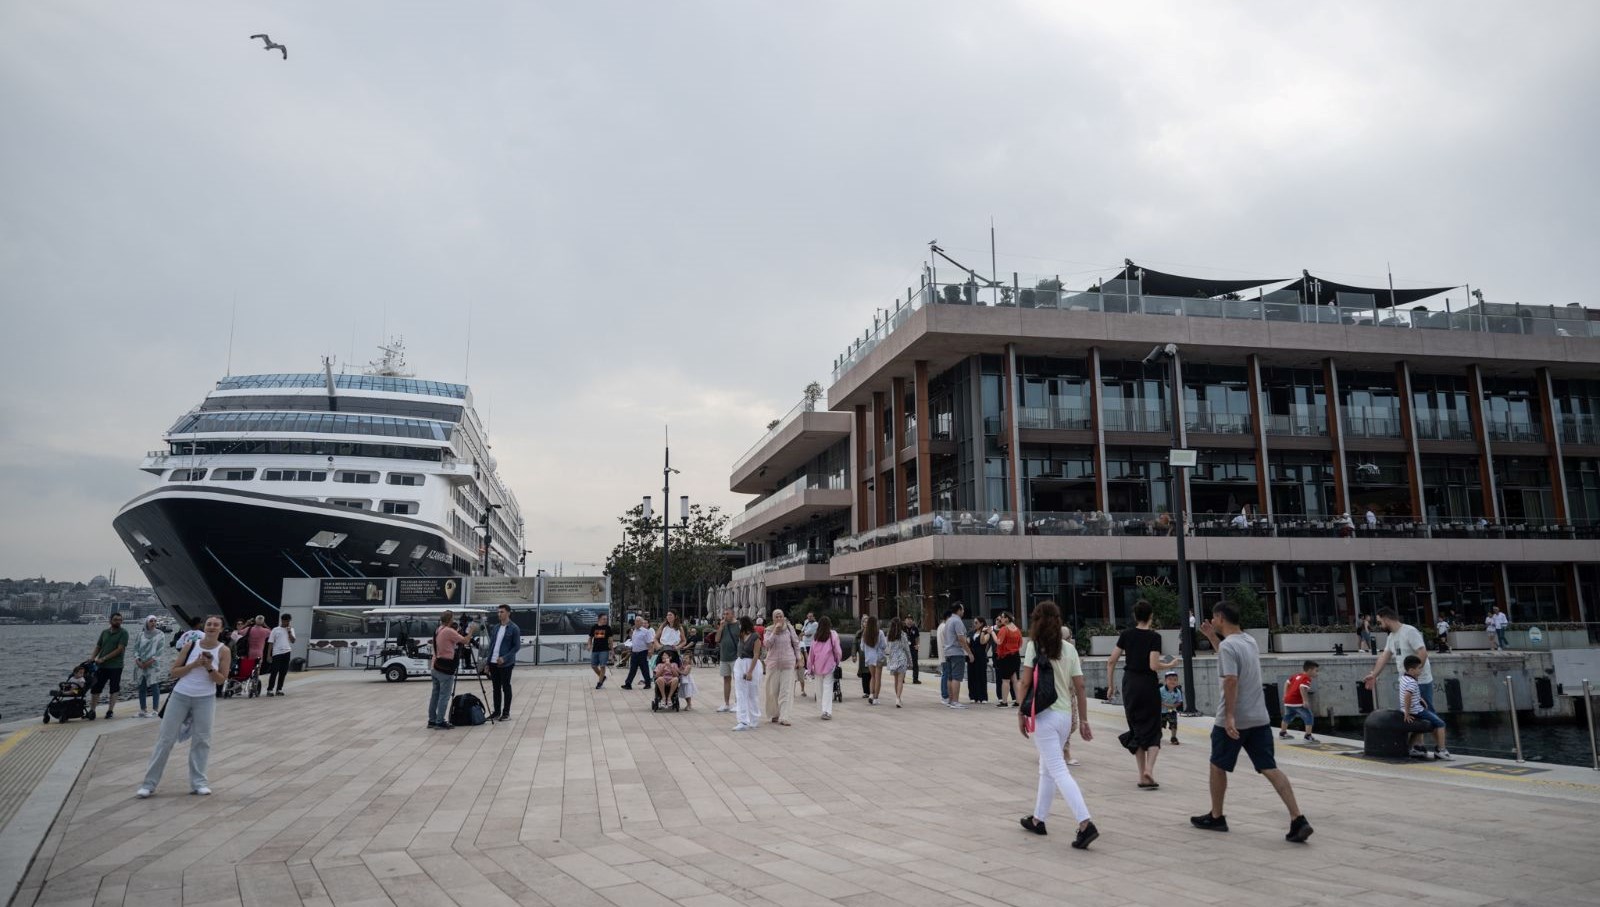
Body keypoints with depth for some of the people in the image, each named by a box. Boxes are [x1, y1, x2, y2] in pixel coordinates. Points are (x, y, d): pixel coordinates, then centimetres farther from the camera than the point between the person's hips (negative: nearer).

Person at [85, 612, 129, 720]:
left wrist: (103, 658, -17)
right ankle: (91, 711, 12)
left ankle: (110, 711, 12)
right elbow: (98, 647, 13)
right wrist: (92, 658, -6)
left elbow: (119, 649, -13)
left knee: (114, 690, 4)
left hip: (115, 666, -4)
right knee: (95, 688, 4)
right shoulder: (104, 632, 10)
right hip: (101, 666, 4)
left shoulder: (123, 633, -5)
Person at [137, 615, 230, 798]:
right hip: (180, 696, 0)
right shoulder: (190, 645, -2)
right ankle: (149, 783, 10)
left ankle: (198, 781, 12)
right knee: (165, 739, 2)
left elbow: (221, 680, -5)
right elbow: (173, 672, -1)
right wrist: (193, 665, -16)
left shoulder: (224, 651, -4)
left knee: (201, 740, 3)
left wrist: (209, 668, -21)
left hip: (205, 700, 0)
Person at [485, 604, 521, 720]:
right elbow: (491, 644, 17)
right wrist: (488, 659, 8)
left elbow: (517, 646, -10)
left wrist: (504, 658, -19)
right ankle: (496, 712, 20)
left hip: (505, 663, -6)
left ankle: (506, 713, 10)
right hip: (493, 662, 6)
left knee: (506, 688, 2)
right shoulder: (495, 627, 12)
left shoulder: (514, 628, -7)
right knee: (496, 688, 11)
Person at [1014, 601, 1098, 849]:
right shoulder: (1069, 649, 5)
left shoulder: (1034, 646, -7)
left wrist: (1021, 712, 0)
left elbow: (1026, 682, -10)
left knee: (1059, 771, -7)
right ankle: (1038, 819, 29)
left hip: (1044, 715, -6)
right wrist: (1083, 721, 10)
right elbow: (1079, 687, 5)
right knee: (1047, 769, 18)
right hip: (1065, 715, 6)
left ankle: (1085, 823, -19)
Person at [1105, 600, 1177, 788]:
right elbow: (1154, 665, -17)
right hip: (1148, 685, -3)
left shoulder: (1126, 635, 1)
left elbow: (1111, 662, -1)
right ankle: (1149, 769, -13)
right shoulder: (1154, 637, -10)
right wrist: (1170, 664, 1)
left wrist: (1111, 684, 9)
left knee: (1136, 729, 12)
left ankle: (1142, 775, 13)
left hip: (1130, 685, 3)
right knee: (1153, 729, 8)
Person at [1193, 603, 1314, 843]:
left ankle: (1216, 817, 22)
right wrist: (1211, 637, 30)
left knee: (1217, 766, 11)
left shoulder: (1227, 645, -15)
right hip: (1259, 718, 7)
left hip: (1233, 720, -7)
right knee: (1270, 769, 3)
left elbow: (1231, 680, -25)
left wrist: (1229, 716, -26)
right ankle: (1298, 819, -9)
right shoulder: (1249, 640, 12)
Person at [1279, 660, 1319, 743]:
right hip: (1297, 702, -9)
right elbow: (1302, 688, -25)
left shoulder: (1297, 676, 18)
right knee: (1309, 717, -1)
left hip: (1288, 700, 9)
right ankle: (1308, 736, -6)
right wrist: (1305, 700, -24)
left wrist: (1285, 695, 27)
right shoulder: (1307, 678, -9)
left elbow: (1287, 683, 23)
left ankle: (1282, 733, 40)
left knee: (1287, 716, 27)